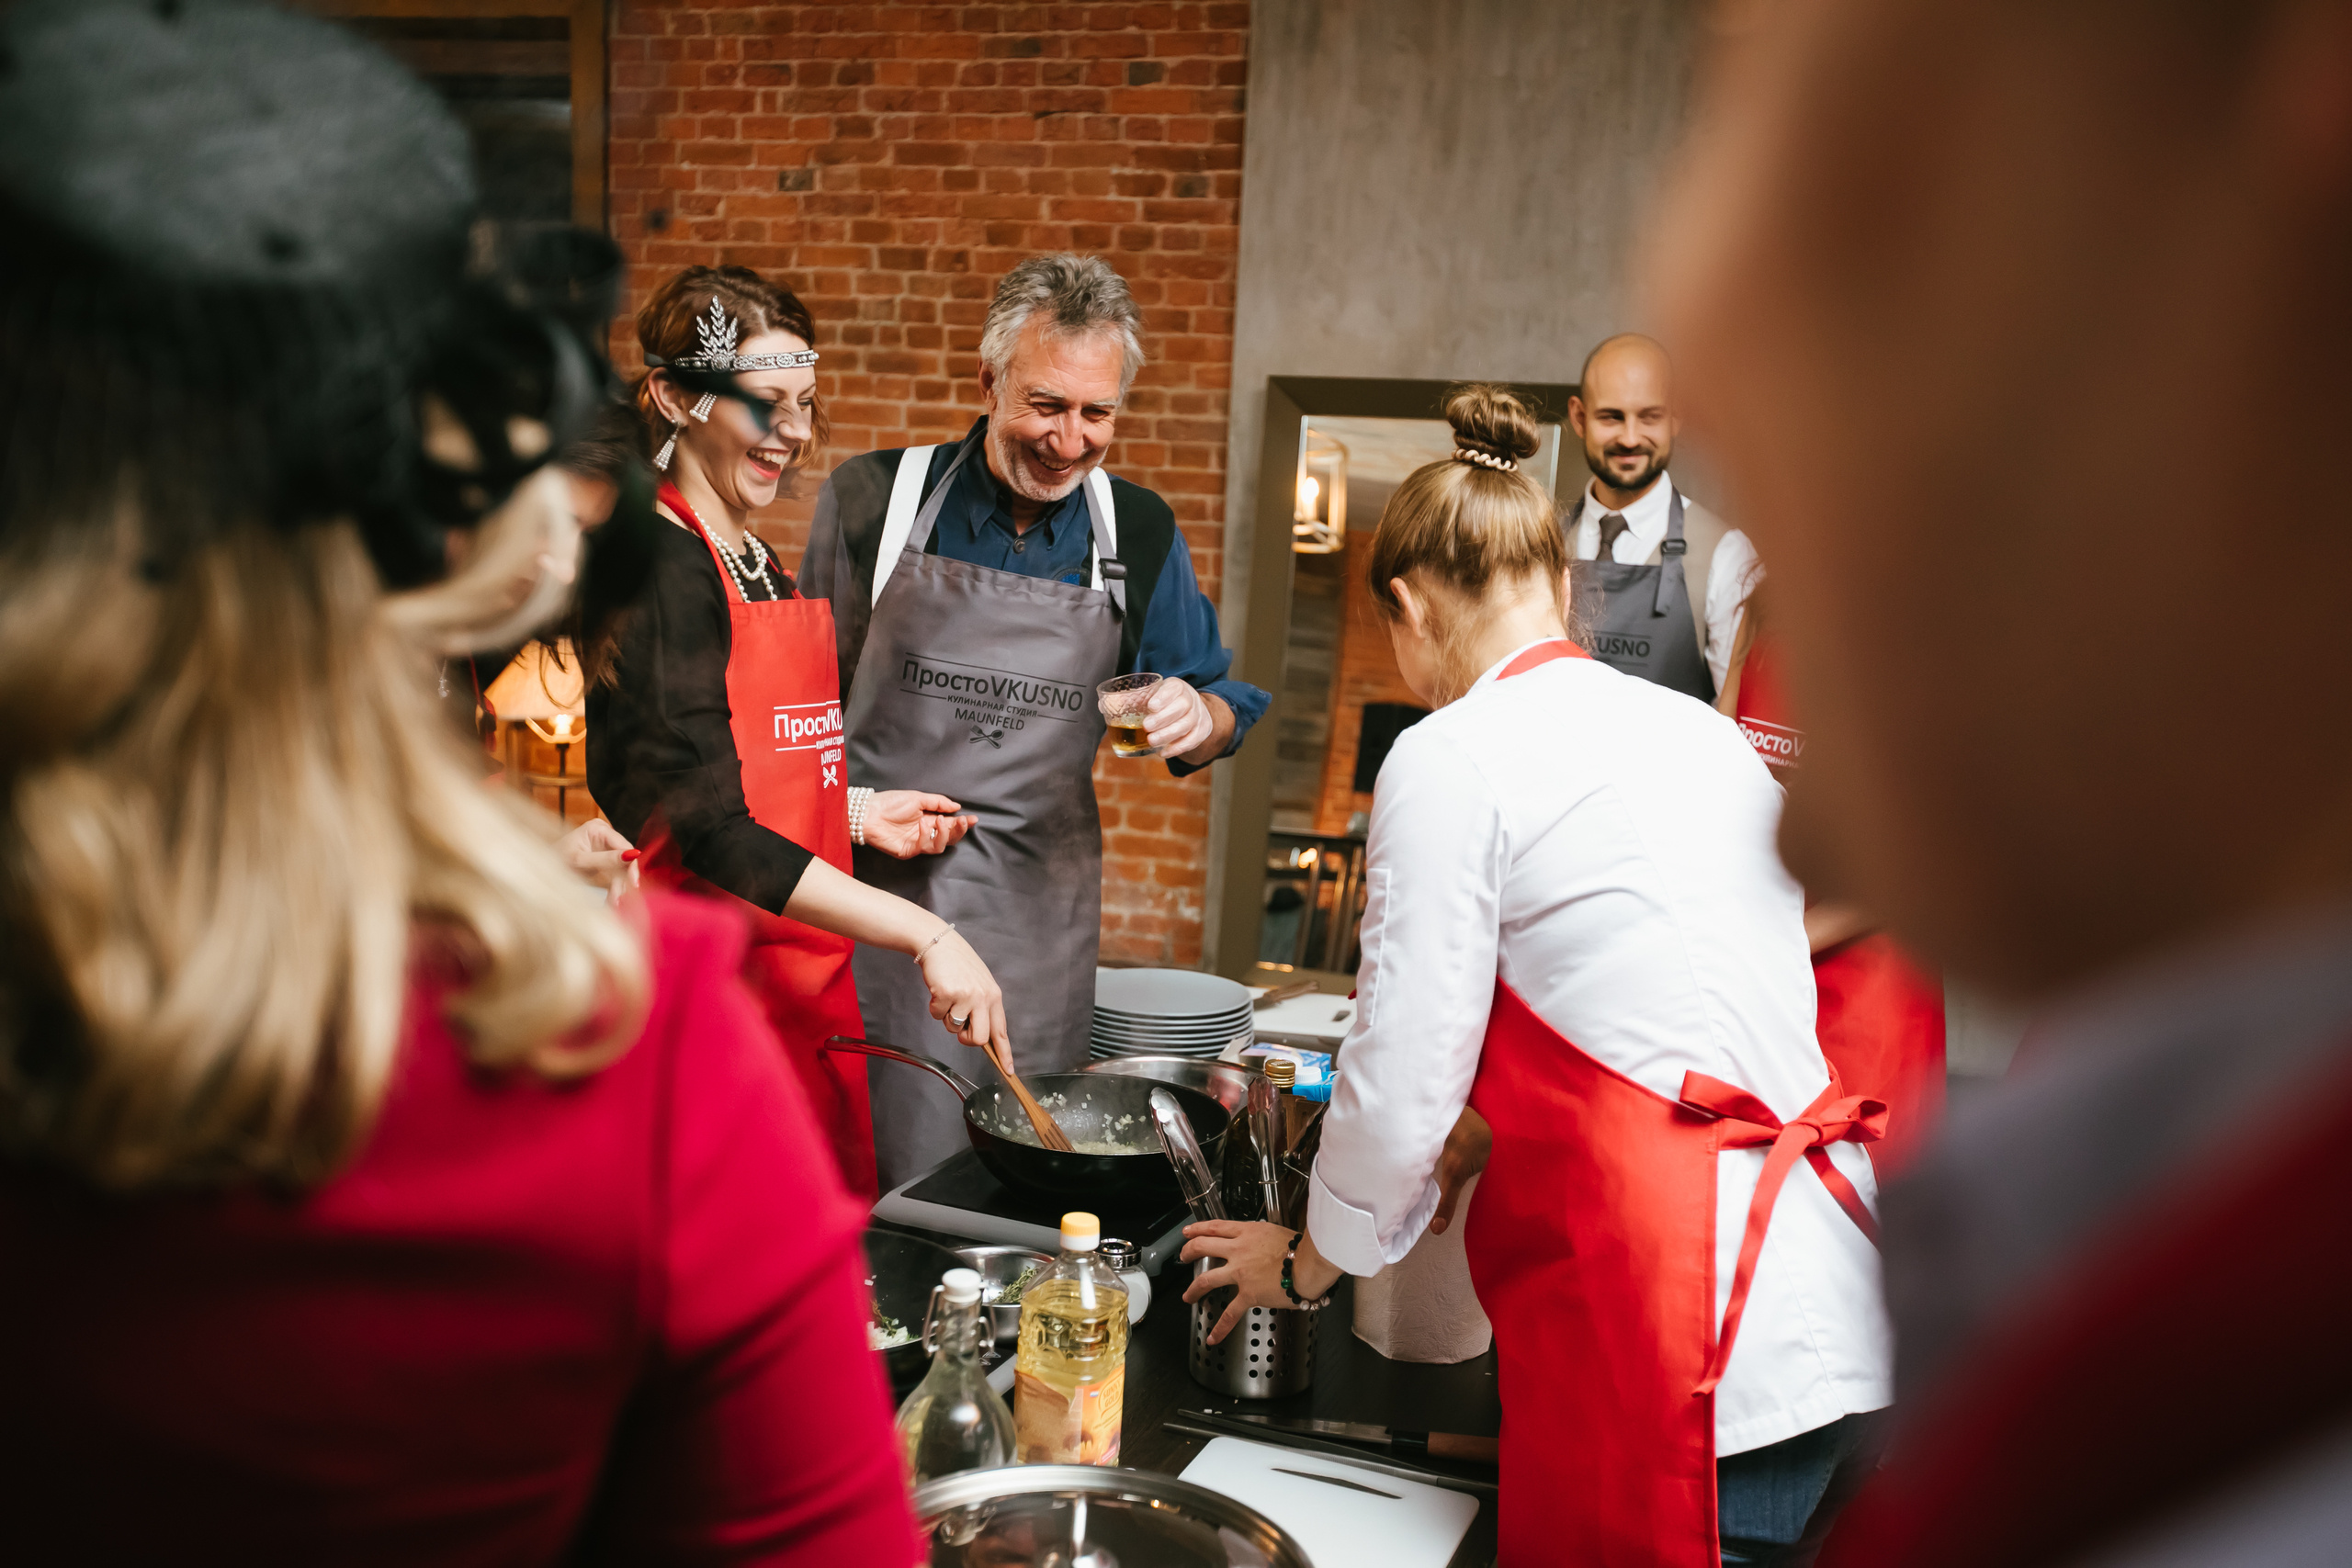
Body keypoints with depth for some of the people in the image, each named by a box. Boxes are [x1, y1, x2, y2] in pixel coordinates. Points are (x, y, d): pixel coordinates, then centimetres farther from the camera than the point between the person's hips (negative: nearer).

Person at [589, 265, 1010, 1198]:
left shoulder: (755, 562, 14)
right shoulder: (663, 566, -15)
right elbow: (711, 832, -23)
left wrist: (859, 813, 7)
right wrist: (923, 936, -27)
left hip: (804, 975, 9)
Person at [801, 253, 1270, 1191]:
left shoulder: (1142, 534, 6)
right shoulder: (874, 497, -1)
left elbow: (1221, 706, 14)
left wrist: (1198, 718, -9)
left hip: (1037, 913, 2)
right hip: (872, 890, -1)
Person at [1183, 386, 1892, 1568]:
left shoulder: (1455, 760, -7)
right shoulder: (1698, 732, 16)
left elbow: (1402, 1086, -6)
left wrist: (1307, 1260, 13)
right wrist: (1458, 1158, 34)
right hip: (1835, 1304, 8)